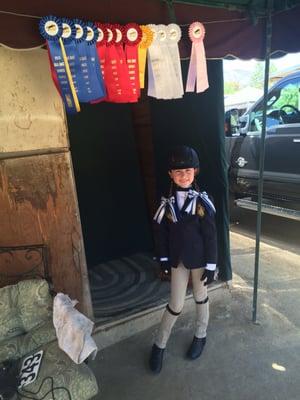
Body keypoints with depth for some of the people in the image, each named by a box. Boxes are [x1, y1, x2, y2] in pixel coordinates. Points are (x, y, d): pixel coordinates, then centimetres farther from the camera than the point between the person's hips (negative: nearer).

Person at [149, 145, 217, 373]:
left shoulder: (203, 201, -14)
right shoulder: (168, 203, -8)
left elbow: (211, 235, -11)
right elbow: (160, 232, 0)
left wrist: (211, 266, -10)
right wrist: (163, 260, 1)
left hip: (199, 260, -1)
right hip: (177, 260, 1)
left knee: (201, 298, 19)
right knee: (176, 305, 9)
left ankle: (201, 336, 45)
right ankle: (159, 345, 30)